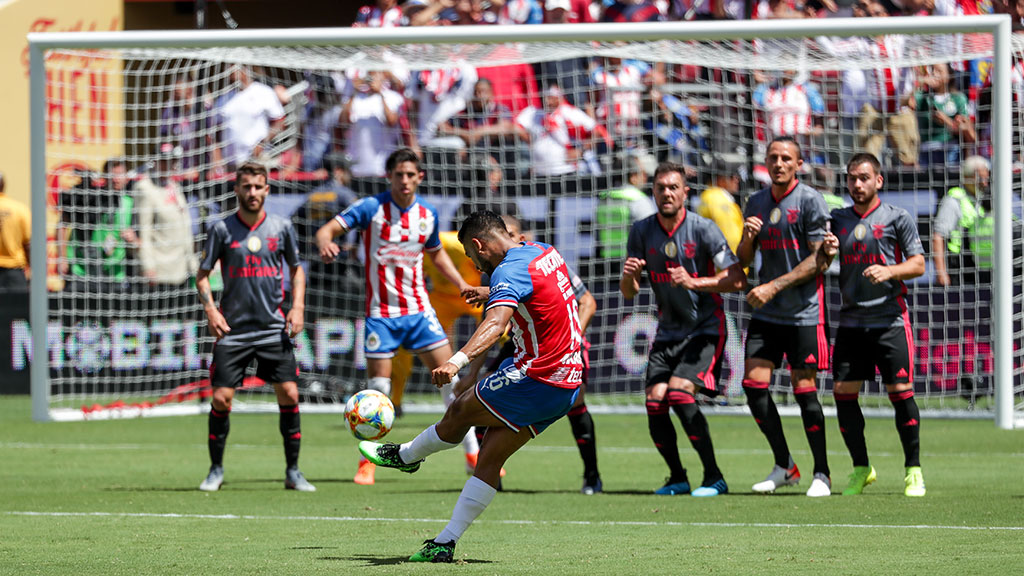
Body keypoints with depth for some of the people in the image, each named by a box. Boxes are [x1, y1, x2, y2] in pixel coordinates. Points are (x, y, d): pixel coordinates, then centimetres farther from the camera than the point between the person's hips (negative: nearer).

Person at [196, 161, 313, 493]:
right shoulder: (223, 229, -1)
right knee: (221, 398, -6)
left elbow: (296, 268, 17)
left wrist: (297, 307, 3)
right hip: (233, 329, -1)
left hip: (274, 328, 1)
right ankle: (216, 470, 10)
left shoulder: (281, 228, 4)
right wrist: (210, 310, -8)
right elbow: (203, 275, 6)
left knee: (289, 393, -6)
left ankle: (293, 471, 4)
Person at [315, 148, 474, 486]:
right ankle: (367, 462, 11)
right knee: (377, 389, -4)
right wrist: (325, 243, -40)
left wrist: (461, 284, 11)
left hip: (419, 310, 3)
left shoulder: (428, 214, 5)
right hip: (381, 312, -3)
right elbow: (327, 230, -17)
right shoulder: (372, 208, -8)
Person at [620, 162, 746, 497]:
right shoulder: (642, 232, 1)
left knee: (679, 392, -22)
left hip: (705, 329, -5)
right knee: (655, 402, -8)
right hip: (668, 331, 5)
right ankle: (677, 478, 13)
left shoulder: (703, 230, -11)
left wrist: (694, 283, -28)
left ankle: (713, 477, -12)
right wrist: (629, 276, -20)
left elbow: (737, 279, -15)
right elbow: (628, 292, 4)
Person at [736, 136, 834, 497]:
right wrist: (747, 237, -7)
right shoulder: (756, 203, 11)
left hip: (804, 312, -6)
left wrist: (774, 286, -15)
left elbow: (820, 260, -11)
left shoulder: (810, 200, -7)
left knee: (804, 388, -6)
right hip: (766, 312, 6)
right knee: (754, 384, -3)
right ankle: (784, 467, 11)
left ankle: (821, 474, 5)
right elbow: (743, 260, 16)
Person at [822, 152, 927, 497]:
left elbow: (918, 264, -2)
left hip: (890, 319, -4)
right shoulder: (838, 220, 13)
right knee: (843, 393, -2)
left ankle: (913, 471, 3)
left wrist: (889, 271, -19)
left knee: (900, 392, -8)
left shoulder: (898, 218, 1)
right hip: (851, 320, 4)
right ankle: (861, 468, 11)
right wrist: (826, 252, -7)